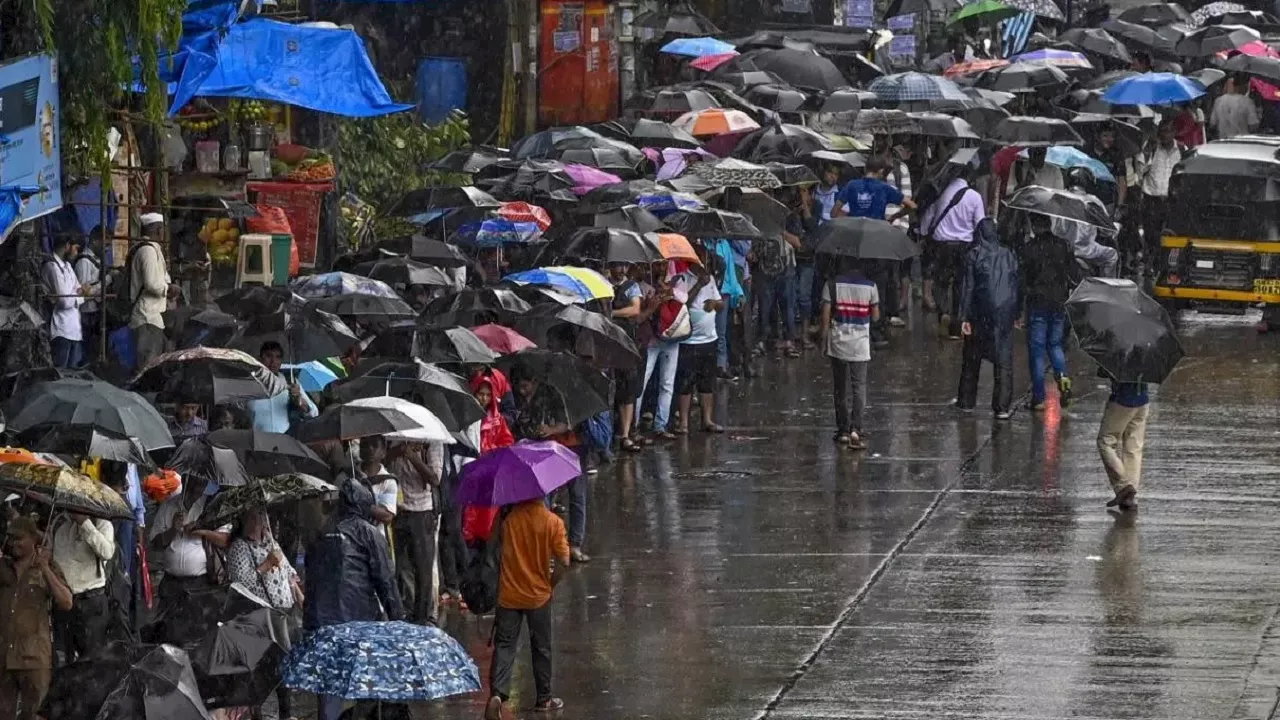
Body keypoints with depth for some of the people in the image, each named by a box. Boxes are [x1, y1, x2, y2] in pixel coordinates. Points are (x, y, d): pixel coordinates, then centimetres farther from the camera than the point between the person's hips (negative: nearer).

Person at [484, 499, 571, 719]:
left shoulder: (508, 517, -8)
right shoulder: (552, 522, -14)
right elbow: (564, 560, -15)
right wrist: (551, 583, 1)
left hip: (508, 594, 1)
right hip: (538, 595, -1)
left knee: (504, 645, 5)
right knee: (542, 648, 15)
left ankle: (497, 693, -16)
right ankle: (543, 698, 26)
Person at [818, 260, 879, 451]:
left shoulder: (832, 285, -5)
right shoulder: (870, 286, -4)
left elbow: (825, 315, -6)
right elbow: (875, 316, 1)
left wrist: (824, 340, 3)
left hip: (838, 342, 1)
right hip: (860, 344, 0)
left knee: (841, 388, 11)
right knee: (859, 386, 1)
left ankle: (843, 431, 14)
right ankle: (855, 428, -16)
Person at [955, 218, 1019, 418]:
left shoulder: (975, 255, -4)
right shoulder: (1009, 256, 5)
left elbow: (967, 288, -6)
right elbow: (1017, 286, 9)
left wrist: (964, 317, -6)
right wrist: (1017, 314, 15)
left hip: (981, 314, -2)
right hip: (1005, 314, 2)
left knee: (972, 358, 13)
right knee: (1004, 360, 1)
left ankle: (966, 401, 21)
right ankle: (1002, 407, -5)